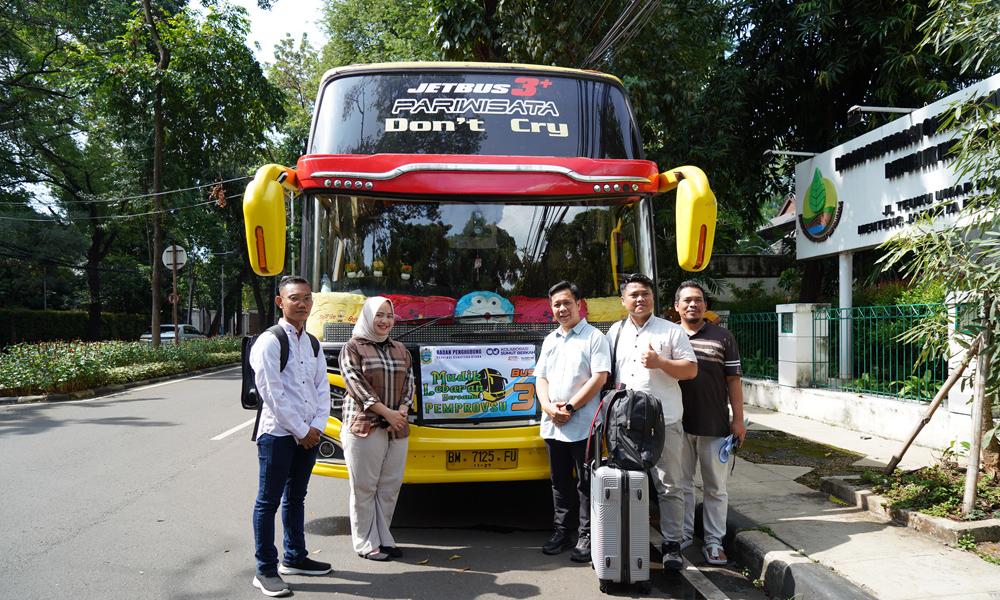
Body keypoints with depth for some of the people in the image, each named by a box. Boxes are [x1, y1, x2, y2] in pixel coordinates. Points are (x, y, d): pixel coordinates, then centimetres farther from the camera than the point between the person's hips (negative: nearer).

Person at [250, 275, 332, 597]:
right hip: (278, 434, -7)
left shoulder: (312, 343, 12)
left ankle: (294, 558, 29)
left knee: (296, 497, 17)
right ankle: (265, 571, 10)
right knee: (269, 501, 1)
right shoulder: (269, 342, -10)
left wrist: (317, 426, -3)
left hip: (309, 433, 7)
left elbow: (323, 387, 10)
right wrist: (301, 431, -12)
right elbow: (272, 393, -14)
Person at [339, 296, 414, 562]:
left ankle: (383, 538, 20)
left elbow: (409, 382, 14)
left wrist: (403, 409, -6)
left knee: (390, 486, 8)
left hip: (397, 429, 5)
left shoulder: (400, 349, 17)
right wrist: (385, 412, -16)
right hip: (364, 426, -5)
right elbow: (356, 384, -9)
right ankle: (366, 543, 11)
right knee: (364, 486, 0)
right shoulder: (353, 348, 0)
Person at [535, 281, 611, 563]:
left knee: (586, 483, 1)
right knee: (560, 482, 13)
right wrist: (548, 406, -4)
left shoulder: (594, 337, -2)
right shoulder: (550, 340, 18)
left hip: (583, 426, -6)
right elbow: (541, 378, 15)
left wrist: (569, 407, -14)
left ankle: (587, 537, 10)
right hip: (552, 426, 6)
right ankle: (562, 532, 23)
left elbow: (599, 377, -11)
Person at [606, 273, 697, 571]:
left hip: (664, 421, -3)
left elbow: (691, 369, 0)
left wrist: (660, 362, -13)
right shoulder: (615, 332, 15)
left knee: (669, 486, -1)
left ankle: (672, 545, 9)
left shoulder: (672, 331, 4)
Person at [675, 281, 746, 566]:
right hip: (677, 425, 1)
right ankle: (683, 534, 26)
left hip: (714, 425, -1)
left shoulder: (723, 337, 4)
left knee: (716, 487, 6)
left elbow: (733, 380, 3)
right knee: (681, 483, 11)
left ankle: (714, 541, 17)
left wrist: (738, 419, -2)